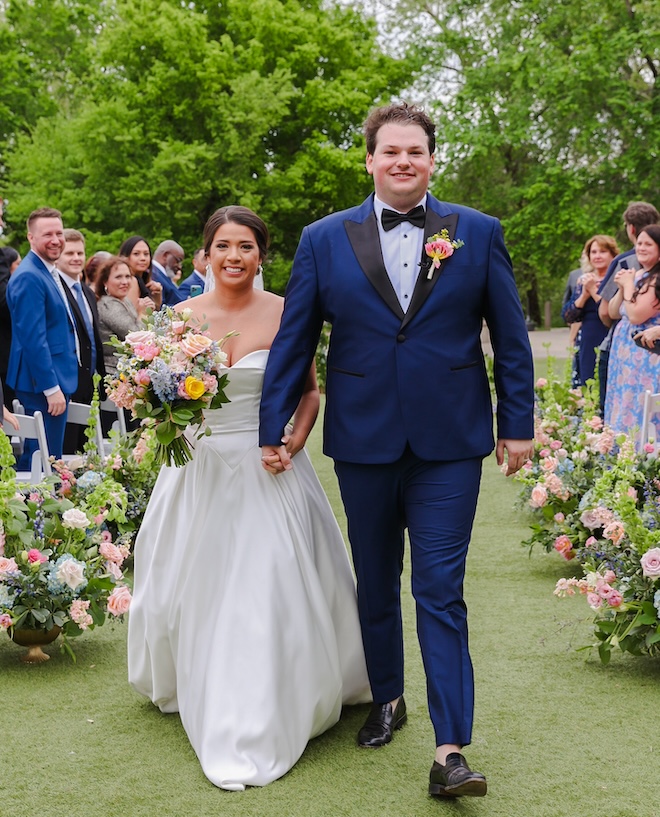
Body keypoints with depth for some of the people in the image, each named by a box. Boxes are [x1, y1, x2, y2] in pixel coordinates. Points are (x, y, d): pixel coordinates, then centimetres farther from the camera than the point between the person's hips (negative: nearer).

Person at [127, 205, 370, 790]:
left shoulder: (285, 314, -4)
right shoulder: (184, 315, 1)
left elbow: (309, 392, 5)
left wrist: (295, 441, -12)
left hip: (267, 469, -2)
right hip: (201, 470, 3)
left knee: (268, 592, -5)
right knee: (196, 586, 12)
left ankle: (258, 728, 6)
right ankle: (200, 692, 38)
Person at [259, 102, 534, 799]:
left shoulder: (477, 234, 2)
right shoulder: (324, 239, 3)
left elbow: (510, 336, 4)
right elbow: (293, 341, 5)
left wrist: (518, 425, 2)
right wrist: (272, 429, 5)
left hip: (450, 443, -2)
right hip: (362, 441, 2)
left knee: (440, 592, -4)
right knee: (374, 584, 16)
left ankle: (450, 749, -3)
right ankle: (386, 700, 36)